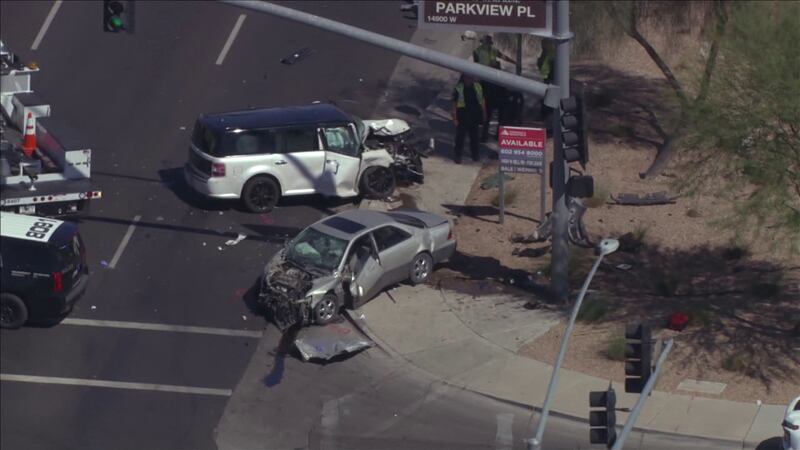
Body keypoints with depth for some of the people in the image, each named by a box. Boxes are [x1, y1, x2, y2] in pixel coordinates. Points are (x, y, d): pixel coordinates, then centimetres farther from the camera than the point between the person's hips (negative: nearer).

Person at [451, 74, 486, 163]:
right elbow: (454, 103, -8)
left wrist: (484, 114, 9)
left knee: (474, 136, 15)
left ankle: (475, 154, 29)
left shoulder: (478, 87, 1)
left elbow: (482, 101, 9)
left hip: (475, 116, 4)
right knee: (460, 136, 1)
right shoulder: (458, 89, -10)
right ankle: (457, 155, 10)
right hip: (462, 117, -4)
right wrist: (455, 118, -11)